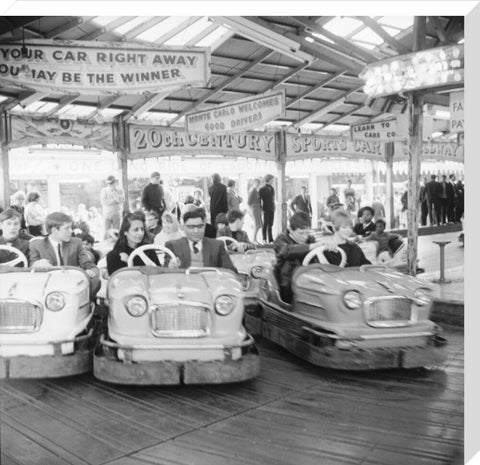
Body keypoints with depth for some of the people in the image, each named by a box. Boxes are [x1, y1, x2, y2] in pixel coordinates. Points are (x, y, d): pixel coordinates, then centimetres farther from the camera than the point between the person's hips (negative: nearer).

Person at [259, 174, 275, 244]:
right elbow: (259, 199, -7)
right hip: (266, 209, -6)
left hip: (272, 209, 6)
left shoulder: (272, 188, 12)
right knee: (265, 224, -1)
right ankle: (264, 239, 4)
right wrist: (261, 208, -12)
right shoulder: (262, 188, -7)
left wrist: (274, 207, 12)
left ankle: (270, 239, 12)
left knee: (270, 225, 8)